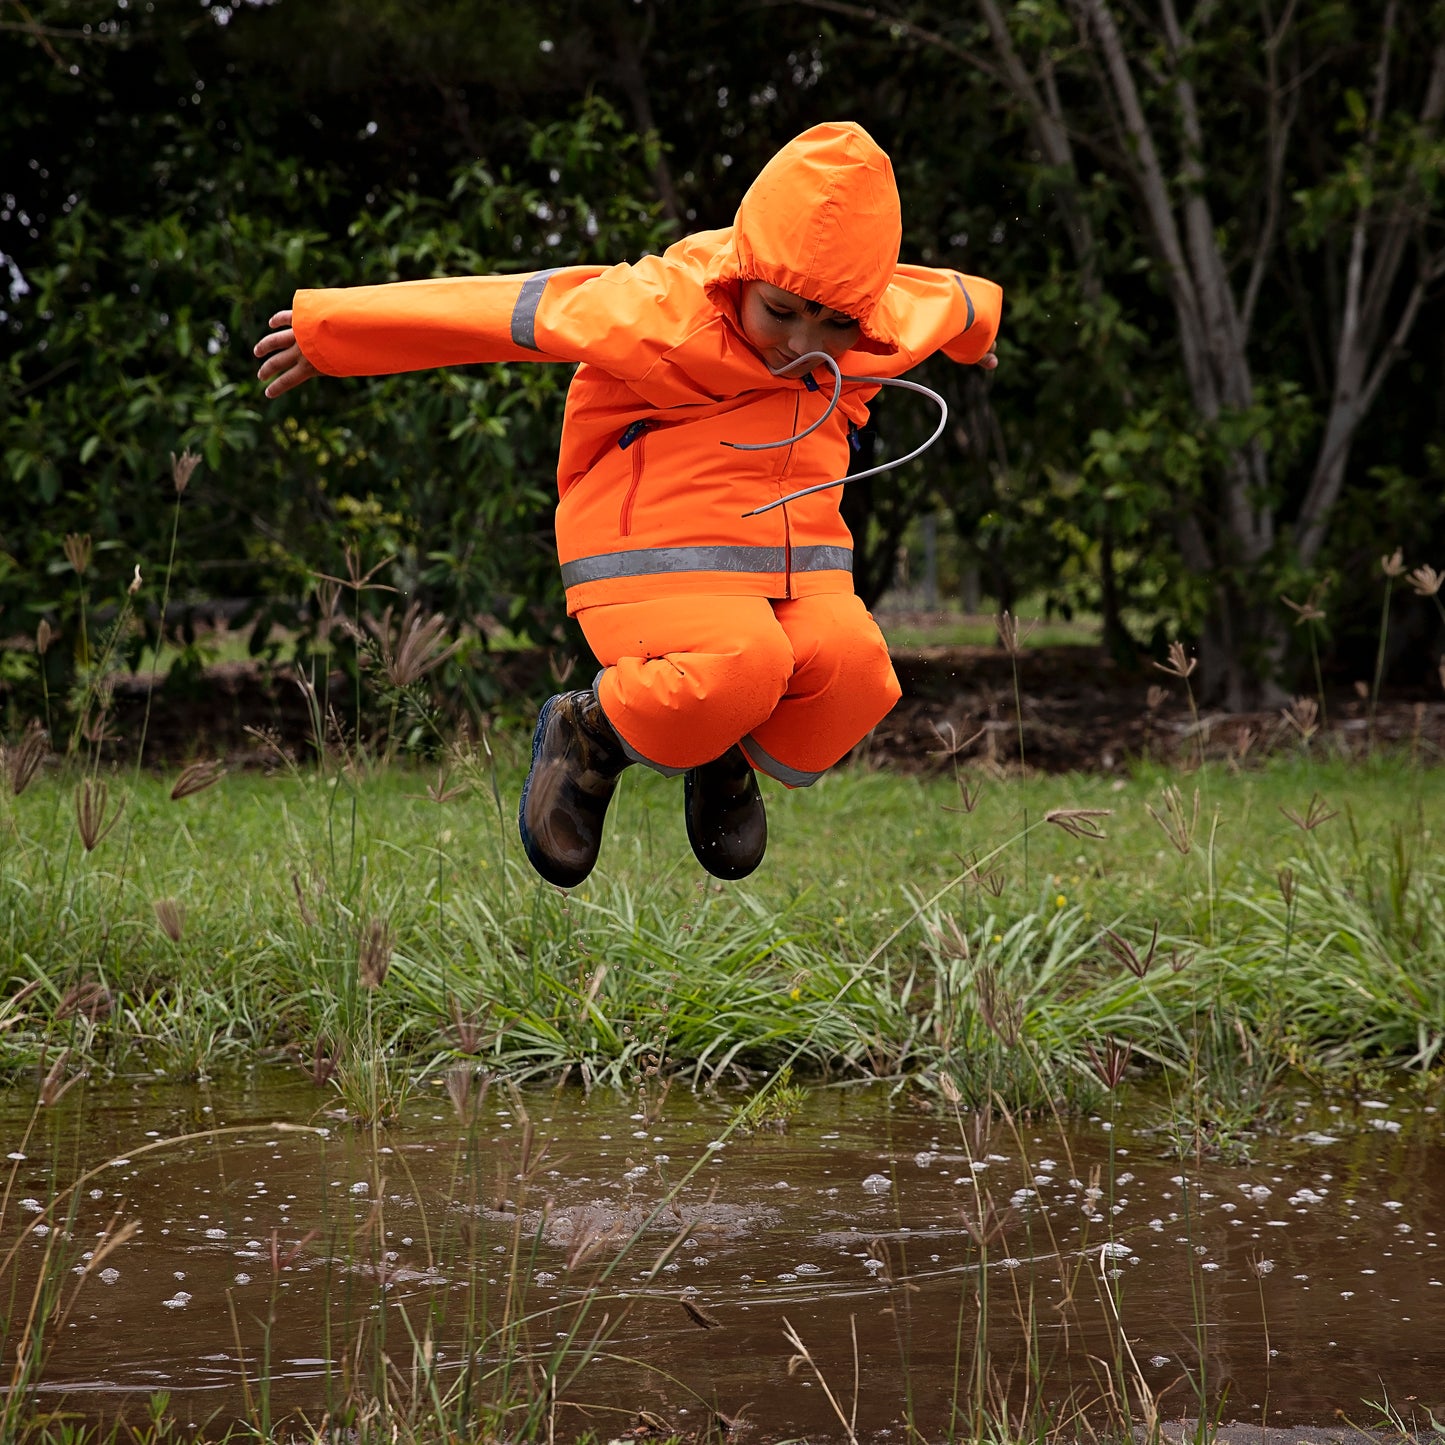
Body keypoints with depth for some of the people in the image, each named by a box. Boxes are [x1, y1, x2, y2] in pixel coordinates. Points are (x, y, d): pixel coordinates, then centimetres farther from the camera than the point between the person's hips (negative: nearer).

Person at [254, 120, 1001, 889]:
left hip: (795, 557, 5)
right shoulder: (664, 314, -19)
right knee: (738, 667, -35)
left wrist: (977, 314, 50)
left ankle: (730, 762, 9)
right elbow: (508, 309, -11)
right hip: (656, 560, -5)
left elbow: (950, 300, 23)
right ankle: (589, 734, 0)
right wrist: (326, 328, -2)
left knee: (852, 669, -27)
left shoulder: (892, 321, -3)